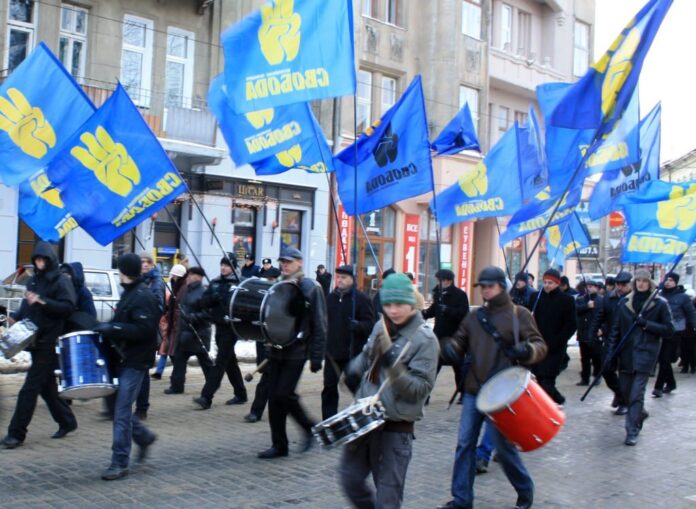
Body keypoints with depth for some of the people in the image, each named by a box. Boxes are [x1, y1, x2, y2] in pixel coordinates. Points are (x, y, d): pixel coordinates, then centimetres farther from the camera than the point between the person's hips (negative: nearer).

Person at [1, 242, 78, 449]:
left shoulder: (61, 282, -9)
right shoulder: (33, 281, 14)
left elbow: (67, 308, -19)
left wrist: (42, 301, -27)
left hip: (49, 344, -8)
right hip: (36, 341, 8)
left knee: (30, 389, -8)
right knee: (47, 387, 15)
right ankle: (67, 422, 29)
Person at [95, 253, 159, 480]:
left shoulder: (143, 297, -16)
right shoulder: (129, 293, 14)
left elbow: (144, 329, -24)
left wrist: (112, 328, -23)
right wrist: (108, 327, 7)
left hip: (135, 361, -9)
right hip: (122, 358, 9)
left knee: (122, 412, -7)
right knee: (116, 404, 13)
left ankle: (120, 464, 0)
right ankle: (144, 437, 30)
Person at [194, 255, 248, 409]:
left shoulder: (239, 283, -6)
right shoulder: (215, 283, 12)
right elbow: (205, 301, 5)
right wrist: (213, 297, -14)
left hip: (231, 327, -7)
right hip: (219, 326, 7)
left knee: (220, 362, -9)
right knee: (230, 362, 15)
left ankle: (206, 397, -12)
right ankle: (241, 395, 27)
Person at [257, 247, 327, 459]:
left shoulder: (311, 288, -6)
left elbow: (320, 326, -8)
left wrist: (316, 358, -12)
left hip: (296, 352, -6)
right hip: (276, 351, 6)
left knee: (283, 394, -11)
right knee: (274, 397, 4)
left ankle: (309, 427, 12)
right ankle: (279, 444, 14)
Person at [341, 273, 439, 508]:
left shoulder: (424, 339, -13)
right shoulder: (380, 327, 7)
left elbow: (420, 389, -16)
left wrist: (394, 365, -30)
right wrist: (355, 368, 5)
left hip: (396, 428, -7)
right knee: (350, 478, 16)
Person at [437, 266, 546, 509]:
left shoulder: (519, 314, -1)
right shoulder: (474, 316, 13)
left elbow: (540, 345, -4)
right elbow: (460, 341, 19)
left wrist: (527, 351, -27)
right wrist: (451, 348, -5)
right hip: (473, 390, 5)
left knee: (503, 444, 1)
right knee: (464, 443, 3)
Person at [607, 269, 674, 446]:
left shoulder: (659, 303, -2)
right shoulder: (624, 302, 6)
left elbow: (669, 330, -2)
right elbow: (616, 328, 7)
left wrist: (646, 324, -14)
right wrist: (611, 351, 0)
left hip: (646, 353, -4)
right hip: (626, 352, 4)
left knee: (637, 392, -9)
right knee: (625, 390, 11)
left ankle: (632, 431, -4)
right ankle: (639, 413, 39)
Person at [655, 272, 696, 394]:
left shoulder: (683, 297, -5)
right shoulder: (660, 295, 5)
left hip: (675, 333, -4)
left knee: (665, 360, -7)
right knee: (663, 360, 11)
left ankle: (659, 387, -2)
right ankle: (671, 383, 30)